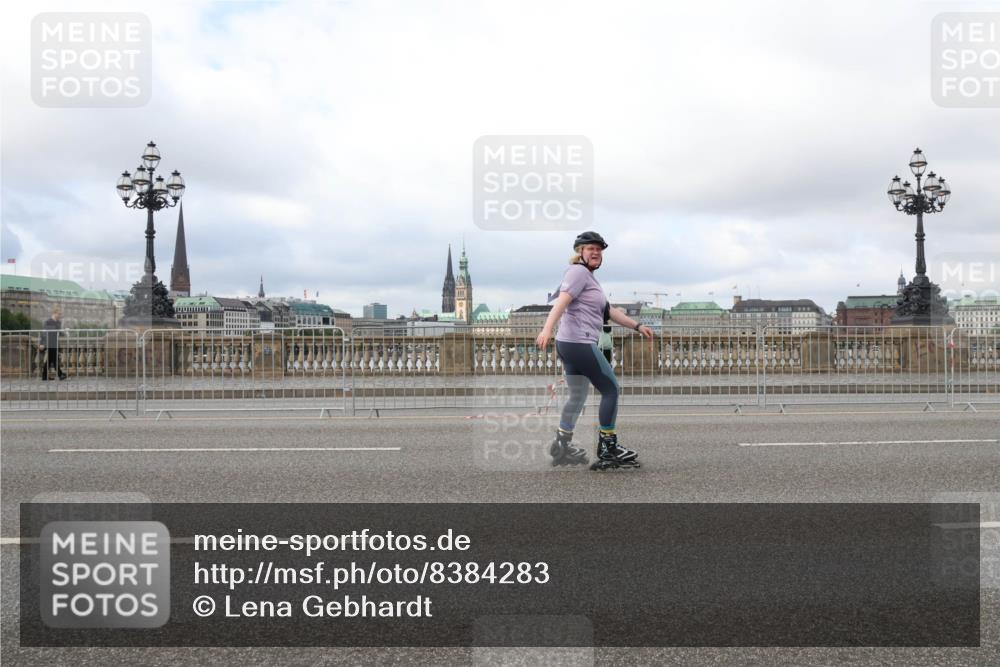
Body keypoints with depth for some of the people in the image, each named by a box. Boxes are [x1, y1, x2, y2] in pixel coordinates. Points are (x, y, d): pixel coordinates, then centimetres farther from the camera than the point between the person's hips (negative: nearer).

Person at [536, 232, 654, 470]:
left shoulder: (590, 278, 24)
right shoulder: (578, 272, -8)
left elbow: (610, 311, 26)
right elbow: (562, 301, -24)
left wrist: (637, 326, 23)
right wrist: (547, 328, -37)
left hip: (568, 344, 11)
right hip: (580, 343, -11)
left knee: (578, 396, 17)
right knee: (611, 389, -3)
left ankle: (561, 446, 23)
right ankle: (608, 448, 4)